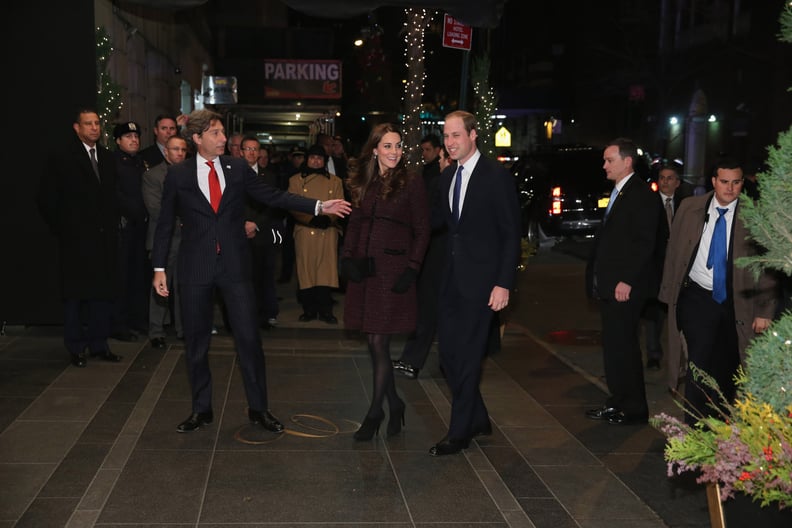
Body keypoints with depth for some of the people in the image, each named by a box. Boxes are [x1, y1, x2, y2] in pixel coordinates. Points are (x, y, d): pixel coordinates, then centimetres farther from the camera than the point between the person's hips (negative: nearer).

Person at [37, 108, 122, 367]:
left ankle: (99, 344, 17)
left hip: (105, 238, 4)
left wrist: (112, 224, 8)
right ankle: (76, 348, 13)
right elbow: (46, 197, -3)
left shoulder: (107, 156, 11)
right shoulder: (62, 156, -4)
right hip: (76, 239, -4)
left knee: (103, 293, 6)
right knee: (76, 294, 4)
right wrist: (60, 228, -4)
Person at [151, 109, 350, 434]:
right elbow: (165, 224, 4)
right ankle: (201, 410, 22)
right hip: (195, 267, 0)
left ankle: (258, 409, 14)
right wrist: (159, 267, 0)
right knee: (196, 341, 7)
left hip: (234, 264, 1)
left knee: (249, 337, 1)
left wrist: (319, 206, -5)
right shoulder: (178, 175, 2)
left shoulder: (237, 168, 5)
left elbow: (273, 196, 3)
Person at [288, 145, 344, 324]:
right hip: (304, 233, 0)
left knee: (326, 271, -2)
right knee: (306, 270, 2)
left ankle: (325, 310, 7)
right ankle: (309, 309, 13)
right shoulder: (296, 180, 10)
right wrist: (312, 219, -14)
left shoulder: (335, 181, 14)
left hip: (328, 233, 0)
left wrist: (328, 218, -14)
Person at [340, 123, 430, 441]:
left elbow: (422, 231, -4)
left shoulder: (411, 184, -4)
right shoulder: (361, 182, 10)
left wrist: (412, 269, -12)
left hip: (392, 270, -5)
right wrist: (347, 257, 0)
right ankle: (394, 404, 26)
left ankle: (375, 411, 9)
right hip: (363, 270, 5)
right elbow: (354, 224, 14)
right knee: (373, 343, 10)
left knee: (379, 343, -4)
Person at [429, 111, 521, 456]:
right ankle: (477, 419, 26)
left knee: (468, 355, -2)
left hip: (481, 279, -7)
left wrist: (504, 283, -16)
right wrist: (445, 273, 8)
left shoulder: (496, 176, -9)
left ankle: (459, 433, 10)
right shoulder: (446, 177, 12)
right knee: (448, 351, 9)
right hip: (452, 278, 7)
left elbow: (511, 234, -10)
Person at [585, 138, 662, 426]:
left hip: (625, 287, -9)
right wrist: (597, 277, 14)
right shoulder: (617, 194, 18)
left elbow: (645, 243, -17)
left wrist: (627, 281, -21)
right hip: (608, 285, 9)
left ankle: (634, 409, 6)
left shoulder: (642, 195, -11)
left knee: (622, 346, -4)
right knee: (613, 345, 13)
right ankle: (617, 402, 23)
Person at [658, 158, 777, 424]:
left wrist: (765, 311, -6)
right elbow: (673, 252, 5)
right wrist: (669, 292, 5)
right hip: (697, 299, 0)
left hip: (736, 304, 0)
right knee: (699, 363, -9)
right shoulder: (690, 208, -1)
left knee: (725, 370, 14)